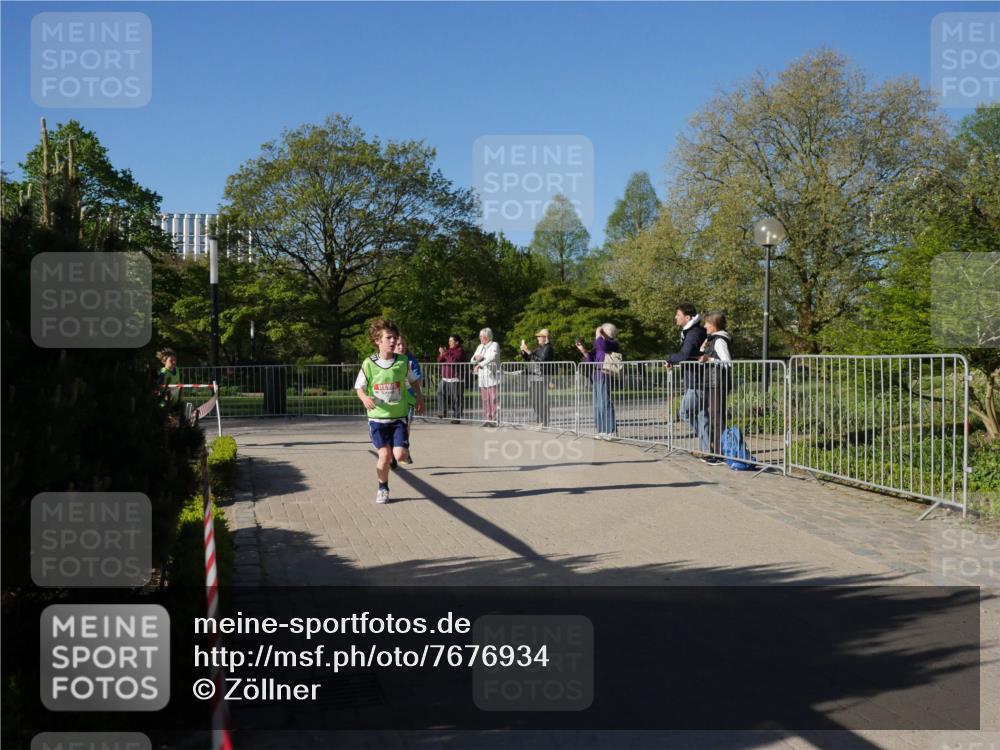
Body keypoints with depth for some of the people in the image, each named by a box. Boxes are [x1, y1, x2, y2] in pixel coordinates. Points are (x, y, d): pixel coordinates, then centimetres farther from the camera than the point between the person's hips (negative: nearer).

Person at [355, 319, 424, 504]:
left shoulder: (403, 361, -3)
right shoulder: (369, 364, -7)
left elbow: (413, 380, 16)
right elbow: (359, 388, 1)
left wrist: (419, 397, 8)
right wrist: (365, 398, -18)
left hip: (398, 416, 1)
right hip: (377, 417, -1)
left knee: (400, 456, -11)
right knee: (385, 455, -5)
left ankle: (400, 448, 28)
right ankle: (383, 488, 19)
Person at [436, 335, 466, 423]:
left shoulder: (460, 351, -6)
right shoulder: (449, 350, 18)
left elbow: (454, 360, -22)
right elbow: (439, 360, 18)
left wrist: (445, 354, -14)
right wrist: (441, 354, -2)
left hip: (455, 379, -8)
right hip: (445, 378, 8)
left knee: (456, 398, -6)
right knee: (442, 395, 5)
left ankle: (457, 417, -2)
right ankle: (444, 413, 16)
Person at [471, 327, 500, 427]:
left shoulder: (494, 345, -3)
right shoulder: (480, 347, 18)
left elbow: (492, 357, -21)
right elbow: (473, 360, 21)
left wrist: (480, 364, -31)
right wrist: (476, 357, -4)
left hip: (493, 377, -6)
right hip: (482, 377, 6)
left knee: (494, 399, -10)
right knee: (485, 399, 3)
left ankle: (494, 420, -9)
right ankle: (487, 419, 6)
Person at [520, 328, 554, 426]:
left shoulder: (548, 347, -7)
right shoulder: (538, 347, 19)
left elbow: (541, 360, -19)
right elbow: (528, 358, 23)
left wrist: (529, 352, -19)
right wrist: (523, 351, 6)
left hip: (541, 376, -9)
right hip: (532, 376, 9)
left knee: (541, 399, -9)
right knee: (533, 399, 10)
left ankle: (544, 422, -5)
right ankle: (539, 420, 19)